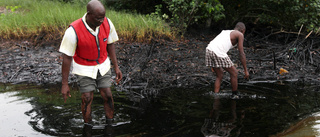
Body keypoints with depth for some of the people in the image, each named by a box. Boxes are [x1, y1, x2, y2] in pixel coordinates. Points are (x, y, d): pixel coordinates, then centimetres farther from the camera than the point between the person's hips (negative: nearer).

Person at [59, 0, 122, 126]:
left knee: (107, 96, 3)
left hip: (102, 66, 3)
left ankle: (110, 124, 23)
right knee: (87, 99, -1)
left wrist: (116, 67, 2)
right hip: (84, 68, -3)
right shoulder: (73, 31, -31)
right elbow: (66, 57, -21)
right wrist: (64, 84, -17)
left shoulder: (107, 23, -18)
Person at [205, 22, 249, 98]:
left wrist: (213, 65, 36)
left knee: (219, 76, 22)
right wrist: (246, 70, 8)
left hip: (209, 50, 7)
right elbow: (241, 54, 6)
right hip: (218, 53, -7)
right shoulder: (240, 35, 13)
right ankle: (235, 95, 22)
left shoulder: (225, 32, 33)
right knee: (234, 73, 12)